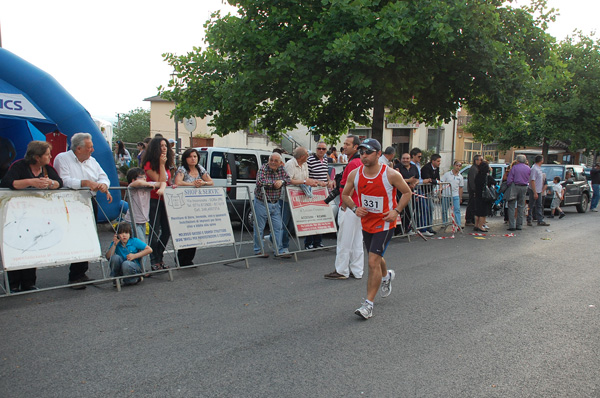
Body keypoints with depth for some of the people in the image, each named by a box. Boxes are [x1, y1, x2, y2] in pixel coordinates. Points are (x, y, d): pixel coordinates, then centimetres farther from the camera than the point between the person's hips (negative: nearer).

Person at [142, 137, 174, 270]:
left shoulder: (166, 165, 13)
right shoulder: (149, 164, -9)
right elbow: (160, 182, -18)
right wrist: (161, 164, -16)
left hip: (165, 200, 7)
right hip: (154, 200, -7)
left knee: (167, 230, 7)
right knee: (155, 232, -4)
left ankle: (159, 258, 21)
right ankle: (154, 261, 6)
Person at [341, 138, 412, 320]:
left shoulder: (391, 174, -16)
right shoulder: (355, 174, -7)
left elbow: (407, 192, -2)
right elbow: (345, 195, 8)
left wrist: (396, 211, -14)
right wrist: (355, 208, -10)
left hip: (385, 224, -5)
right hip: (366, 223, 5)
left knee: (373, 261, -14)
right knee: (375, 258, 23)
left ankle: (368, 304, -4)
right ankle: (387, 276, 58)